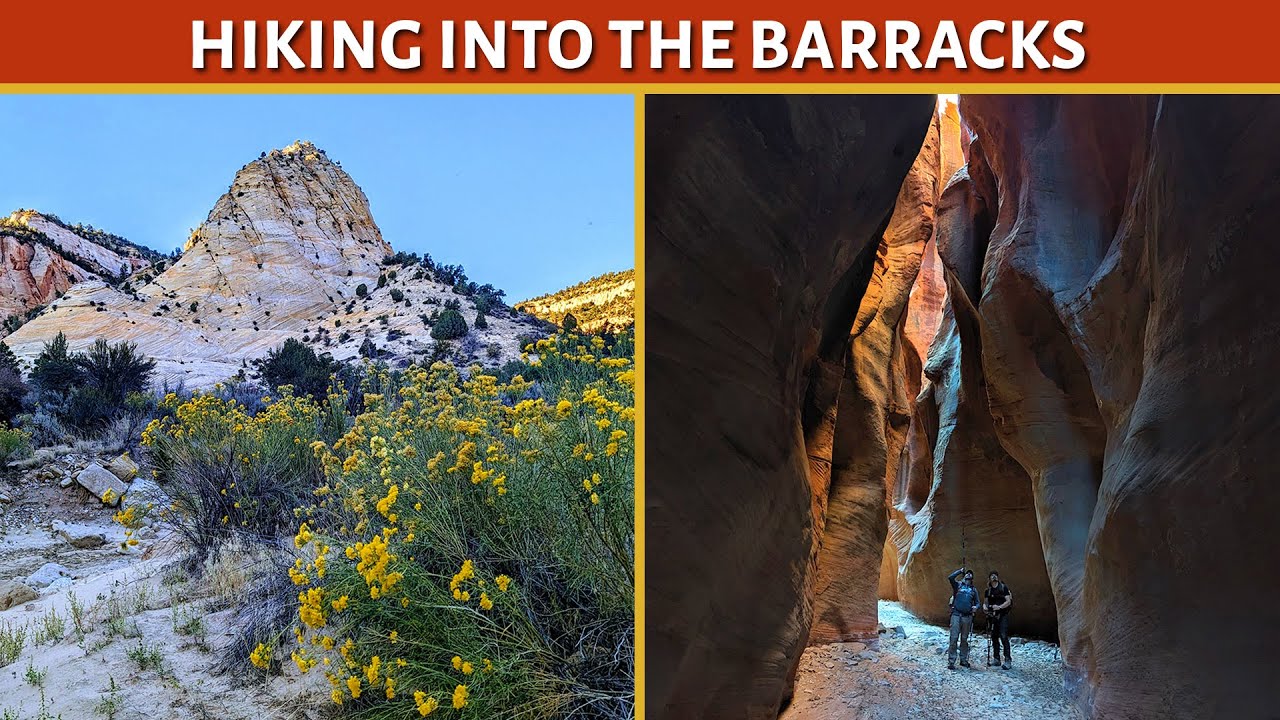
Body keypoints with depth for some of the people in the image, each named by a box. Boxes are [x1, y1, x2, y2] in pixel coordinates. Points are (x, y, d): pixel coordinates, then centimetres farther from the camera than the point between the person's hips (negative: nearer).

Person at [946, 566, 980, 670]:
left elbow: (977, 602, 19)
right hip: (956, 615, -3)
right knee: (954, 638, -7)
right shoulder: (958, 585, 8)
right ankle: (951, 662, -5)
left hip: (967, 617, 3)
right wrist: (960, 571, 0)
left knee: (964, 639, 10)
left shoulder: (974, 589, 18)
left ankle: (964, 660, 21)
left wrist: (976, 607, -4)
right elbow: (950, 578, -9)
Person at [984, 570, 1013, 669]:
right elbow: (986, 602, 15)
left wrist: (999, 607, -22)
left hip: (1003, 615, -5)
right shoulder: (988, 590, 12)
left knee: (1003, 637, -14)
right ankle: (996, 659, 16)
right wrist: (985, 607, -7)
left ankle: (1008, 660, -14)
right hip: (993, 616, 5)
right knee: (994, 637, 7)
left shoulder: (1003, 587, -2)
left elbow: (1008, 601, -7)